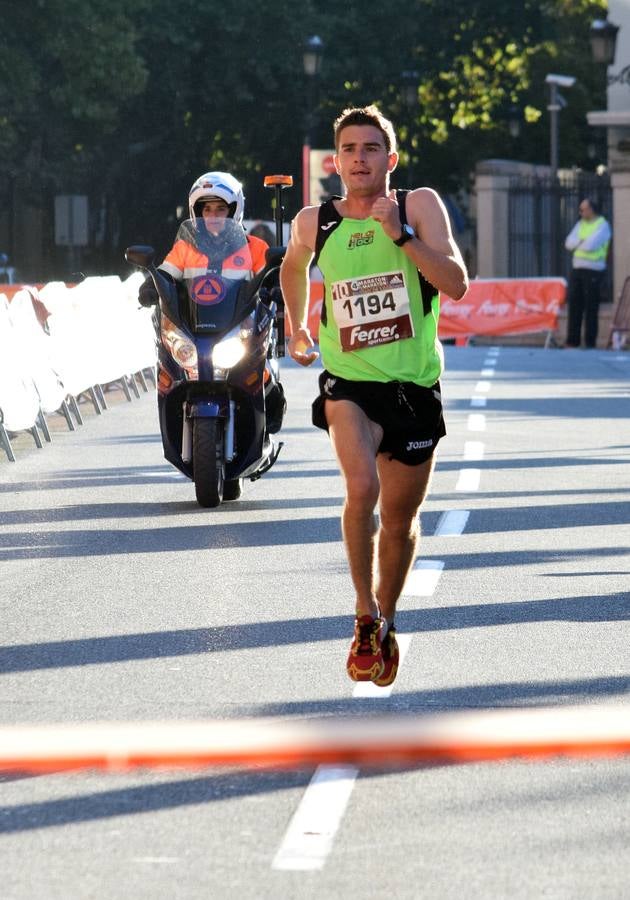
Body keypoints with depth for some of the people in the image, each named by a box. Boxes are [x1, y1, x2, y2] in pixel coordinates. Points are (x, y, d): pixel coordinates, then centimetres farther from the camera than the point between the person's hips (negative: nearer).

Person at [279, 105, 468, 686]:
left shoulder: (419, 206, -5)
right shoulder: (314, 223, 0)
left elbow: (457, 284, -15)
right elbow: (293, 267, 24)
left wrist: (401, 235, -24)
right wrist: (297, 329, 29)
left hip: (414, 383, 1)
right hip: (348, 379, -1)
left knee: (400, 518, 11)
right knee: (362, 489, -26)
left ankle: (386, 621, 35)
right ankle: (366, 617, -11)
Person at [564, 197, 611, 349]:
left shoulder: (602, 225, -5)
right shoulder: (580, 224, 16)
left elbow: (591, 245, -18)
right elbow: (569, 243, 5)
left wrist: (578, 243, -1)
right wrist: (583, 242, -10)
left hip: (593, 271, -7)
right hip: (577, 268, 7)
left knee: (591, 307, -4)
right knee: (574, 304, 5)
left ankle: (590, 342, 0)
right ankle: (573, 340, 11)